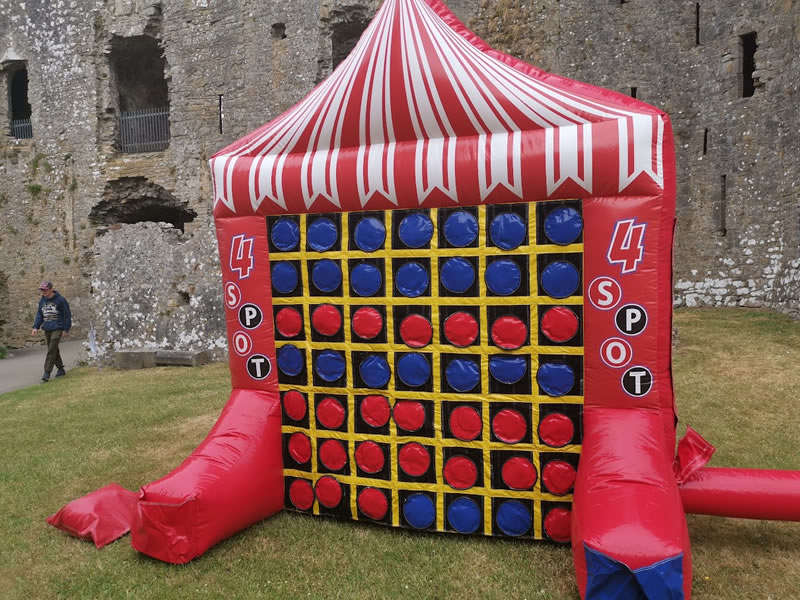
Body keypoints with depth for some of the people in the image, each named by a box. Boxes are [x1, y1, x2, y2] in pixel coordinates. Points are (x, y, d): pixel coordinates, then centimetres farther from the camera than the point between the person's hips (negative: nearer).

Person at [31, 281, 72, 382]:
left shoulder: (60, 300, -9)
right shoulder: (42, 300, 8)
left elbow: (67, 315, -6)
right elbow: (39, 315, 14)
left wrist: (66, 330, -7)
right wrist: (36, 327, 1)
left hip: (57, 329, -6)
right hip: (47, 329, 6)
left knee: (51, 351, -11)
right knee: (54, 350, 12)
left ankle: (47, 373, -11)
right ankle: (60, 369, 25)